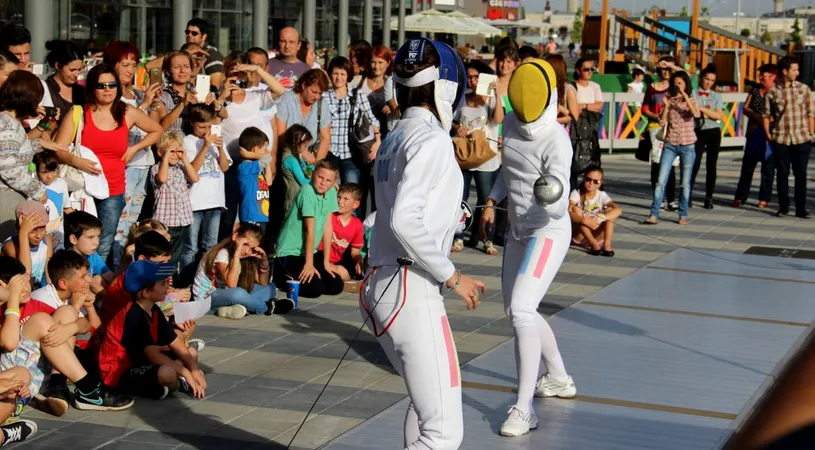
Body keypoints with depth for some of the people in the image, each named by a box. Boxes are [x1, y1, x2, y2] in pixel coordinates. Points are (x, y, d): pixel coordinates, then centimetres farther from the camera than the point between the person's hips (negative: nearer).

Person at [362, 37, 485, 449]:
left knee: (427, 401, 28)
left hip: (380, 286, 10)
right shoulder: (431, 139, -12)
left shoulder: (395, 139, 13)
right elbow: (404, 219, -23)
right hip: (411, 294, -10)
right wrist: (450, 276, -15)